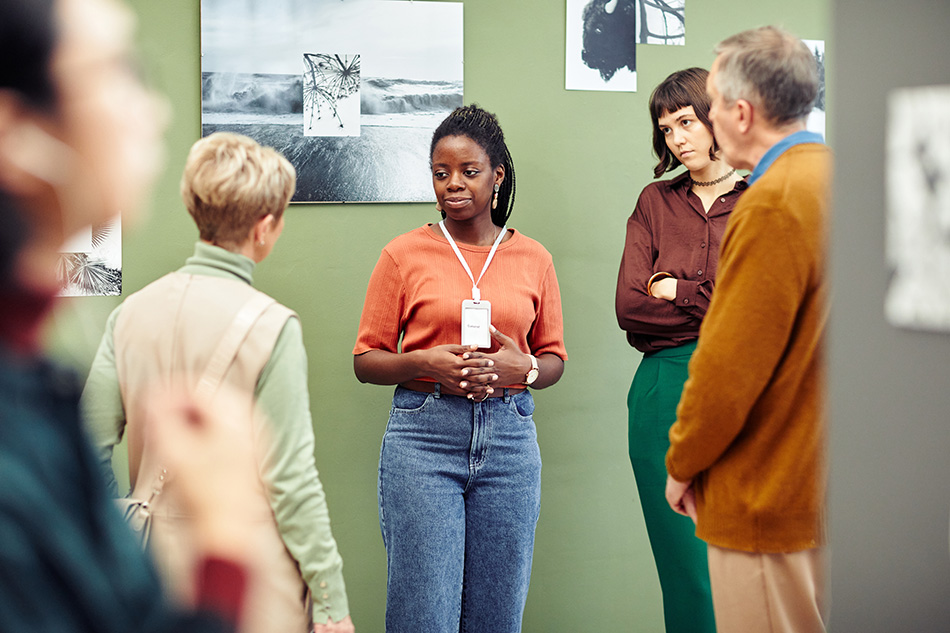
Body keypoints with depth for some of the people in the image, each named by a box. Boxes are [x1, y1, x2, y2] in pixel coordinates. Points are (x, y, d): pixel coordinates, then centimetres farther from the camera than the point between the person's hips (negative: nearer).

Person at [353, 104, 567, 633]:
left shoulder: (532, 258, 9)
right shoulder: (405, 254, 3)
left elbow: (554, 358, 15)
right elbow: (366, 360, 4)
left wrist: (522, 367, -8)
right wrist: (424, 362, -15)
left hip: (509, 437, 2)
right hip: (424, 436, -2)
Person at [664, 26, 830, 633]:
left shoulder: (774, 206, -19)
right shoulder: (829, 178, 9)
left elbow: (728, 367, -19)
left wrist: (682, 465, -4)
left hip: (772, 502, -9)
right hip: (820, 479, 9)